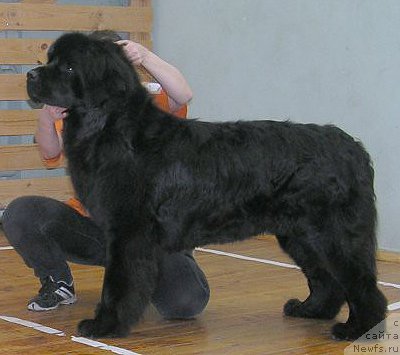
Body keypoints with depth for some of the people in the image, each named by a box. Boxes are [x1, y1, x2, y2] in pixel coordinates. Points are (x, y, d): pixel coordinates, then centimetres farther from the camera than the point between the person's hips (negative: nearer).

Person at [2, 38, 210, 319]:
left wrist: (145, 56, -40)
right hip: (90, 221, 3)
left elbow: (183, 96, -27)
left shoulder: (147, 99, -5)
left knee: (187, 301, -26)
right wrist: (47, 118, -33)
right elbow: (52, 155, -12)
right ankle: (59, 284, 7)